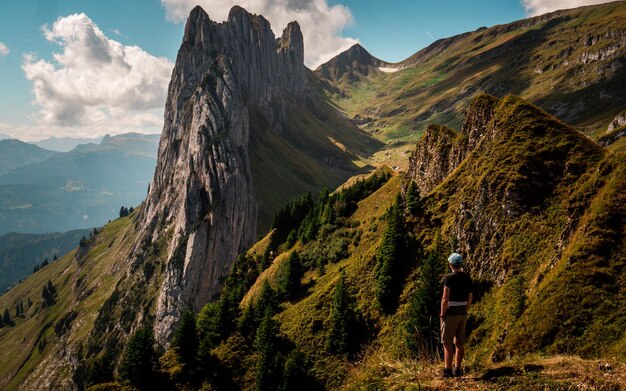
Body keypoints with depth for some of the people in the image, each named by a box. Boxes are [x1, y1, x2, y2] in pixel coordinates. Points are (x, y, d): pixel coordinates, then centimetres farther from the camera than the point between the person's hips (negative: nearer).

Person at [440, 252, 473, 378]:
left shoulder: (449, 278, -14)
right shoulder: (467, 278, 5)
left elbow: (445, 298, -19)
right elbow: (470, 298, 10)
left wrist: (442, 314, -11)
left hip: (451, 313, -6)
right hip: (463, 314, 6)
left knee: (447, 343, 0)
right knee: (460, 343, 11)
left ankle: (448, 370, -1)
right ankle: (457, 369, 17)